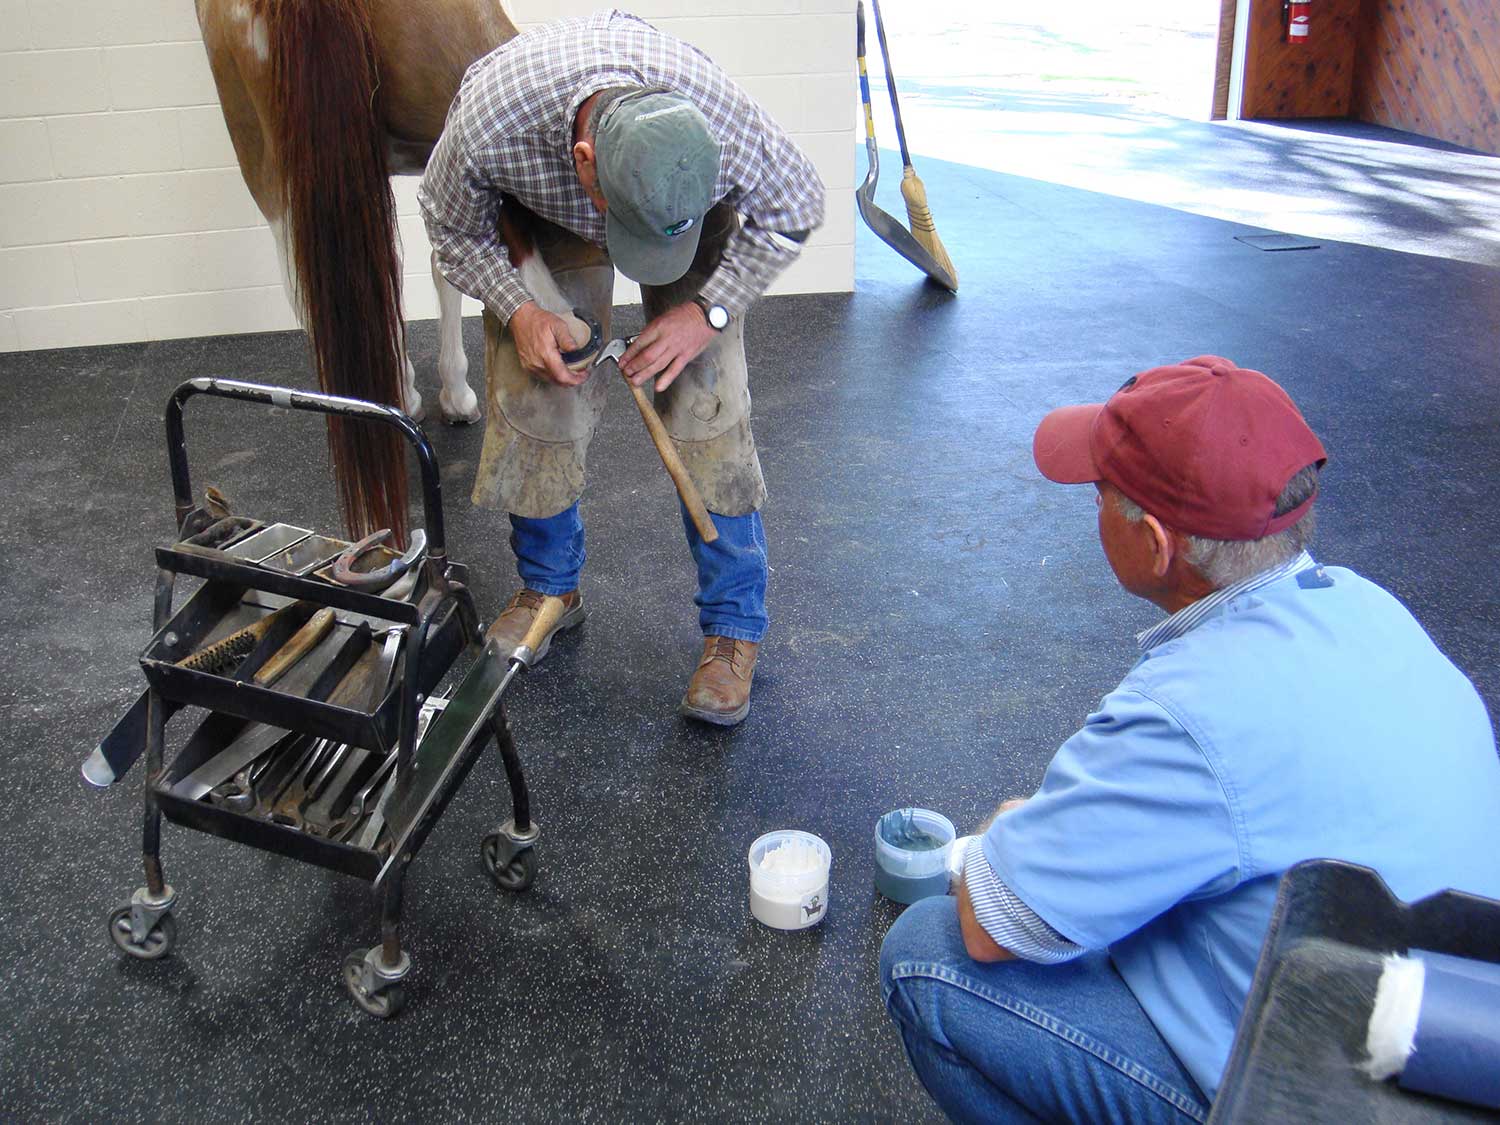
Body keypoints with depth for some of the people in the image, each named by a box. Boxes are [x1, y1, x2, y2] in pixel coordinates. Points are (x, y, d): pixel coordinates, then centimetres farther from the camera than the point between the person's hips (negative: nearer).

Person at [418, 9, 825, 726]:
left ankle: (733, 626, 3)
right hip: (541, 214, 1)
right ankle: (549, 588, 22)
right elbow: (453, 226, -14)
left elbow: (795, 207, -18)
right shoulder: (488, 120, -39)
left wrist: (707, 311, -25)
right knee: (533, 397, -3)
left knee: (704, 409, -12)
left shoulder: (720, 117, -41)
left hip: (696, 210, -1)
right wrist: (519, 310, -28)